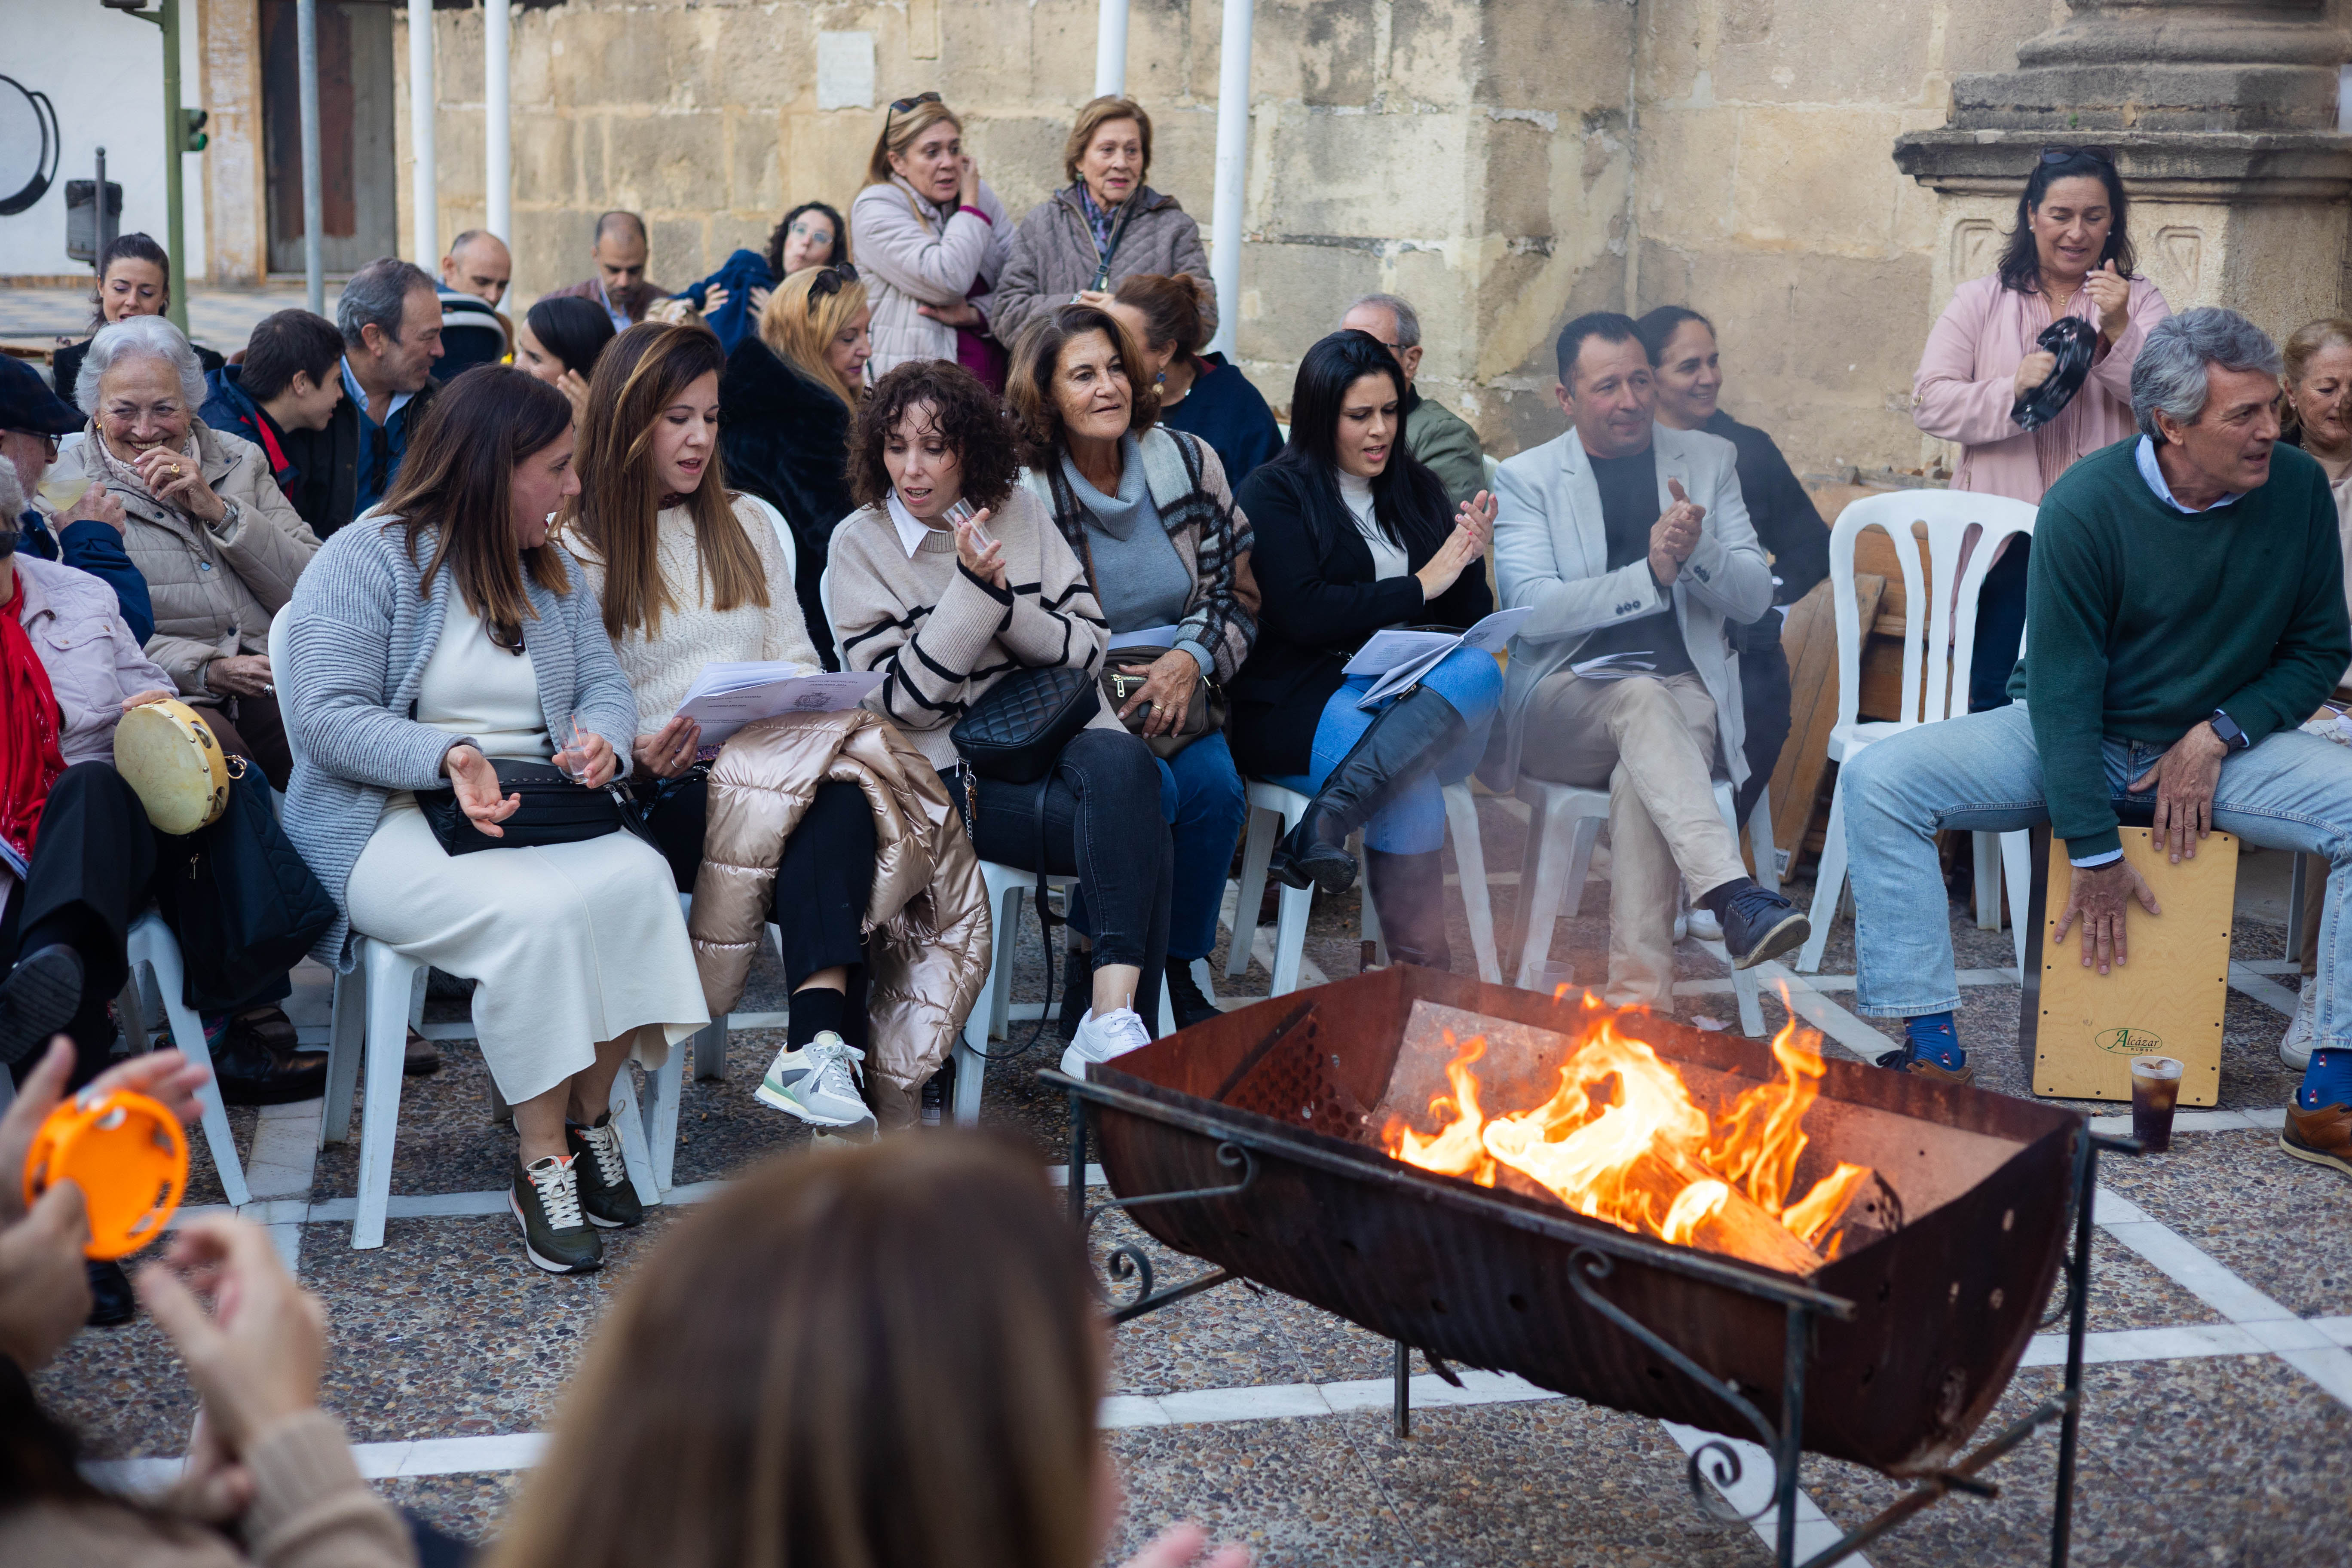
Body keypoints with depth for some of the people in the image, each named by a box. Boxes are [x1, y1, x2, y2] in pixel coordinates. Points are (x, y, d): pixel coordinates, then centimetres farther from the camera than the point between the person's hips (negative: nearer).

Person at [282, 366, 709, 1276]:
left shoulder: (552, 571, 18)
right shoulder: (366, 561, -4)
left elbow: (604, 685, 13)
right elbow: (328, 718, -13)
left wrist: (601, 739, -12)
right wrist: (451, 758, -28)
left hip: (539, 811, 6)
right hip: (394, 821, -6)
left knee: (641, 878, -27)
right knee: (541, 911, -35)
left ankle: (590, 1118, -12)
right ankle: (542, 1161, -21)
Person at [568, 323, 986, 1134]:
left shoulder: (748, 524, 24)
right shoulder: (575, 548, 7)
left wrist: (811, 704, -1)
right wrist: (639, 760, -20)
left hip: (782, 760, 4)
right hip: (662, 795, -4)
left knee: (840, 803, -34)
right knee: (829, 800, -34)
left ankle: (818, 1045, -48)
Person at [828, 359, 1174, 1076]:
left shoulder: (1019, 511, 11)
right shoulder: (861, 542, 2)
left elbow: (1090, 647, 8)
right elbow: (903, 701, -6)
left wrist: (1005, 599, -9)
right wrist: (972, 591, -15)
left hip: (1059, 734, 3)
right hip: (955, 772, -3)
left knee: (1123, 762, -35)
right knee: (1141, 841, -31)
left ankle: (1112, 1024, -42)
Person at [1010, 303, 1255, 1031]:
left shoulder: (1189, 463, 3)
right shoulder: (1022, 493, -8)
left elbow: (1236, 594, 6)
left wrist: (1189, 659, -13)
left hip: (1175, 692, 3)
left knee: (1215, 785, -26)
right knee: (1148, 788, -31)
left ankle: (1178, 972, -7)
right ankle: (1090, 972, -10)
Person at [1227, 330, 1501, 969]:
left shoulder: (1417, 491, 21)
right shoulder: (1274, 492, 4)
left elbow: (1468, 621, 20)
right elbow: (1303, 614, -12)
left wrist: (1469, 562, -2)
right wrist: (1419, 585, -8)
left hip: (1413, 689, 5)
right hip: (1295, 705, -5)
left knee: (1480, 669, -32)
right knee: (1410, 779, -36)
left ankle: (1327, 819, -44)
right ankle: (1420, 966, -28)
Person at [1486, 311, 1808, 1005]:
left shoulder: (1709, 460, 16)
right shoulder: (1526, 478, 8)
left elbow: (1754, 598, 9)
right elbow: (1531, 609, -7)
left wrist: (1698, 552, -13)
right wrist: (1651, 574, -18)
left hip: (1686, 694, 1)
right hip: (1565, 703, -1)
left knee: (1643, 770, -34)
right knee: (1642, 697, -36)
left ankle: (1639, 991, -41)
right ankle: (1732, 894, -52)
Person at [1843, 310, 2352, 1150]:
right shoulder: (2083, 506, -19)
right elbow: (2062, 687, -19)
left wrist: (2219, 735, -14)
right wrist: (2094, 853, -20)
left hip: (2222, 743, 2)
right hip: (2069, 741, -2)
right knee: (1879, 781, -24)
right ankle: (1937, 1057, -21)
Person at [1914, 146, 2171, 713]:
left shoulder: (2140, 303, 9)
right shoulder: (1981, 301, 9)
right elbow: (1929, 403, -1)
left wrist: (2119, 331, -18)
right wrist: (2013, 390, -16)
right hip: (2003, 537, 0)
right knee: (1989, 698, 3)